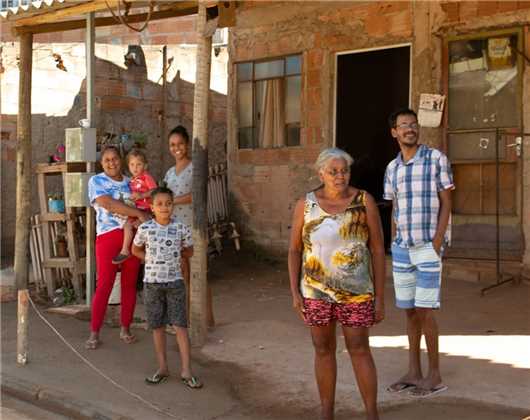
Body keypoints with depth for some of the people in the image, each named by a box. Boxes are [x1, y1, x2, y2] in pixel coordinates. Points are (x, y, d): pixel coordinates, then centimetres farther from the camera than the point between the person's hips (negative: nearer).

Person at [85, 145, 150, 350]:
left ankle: (125, 329, 19)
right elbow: (109, 204, -16)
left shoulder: (130, 182, 15)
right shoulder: (96, 181, 0)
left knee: (130, 284, 7)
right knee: (104, 284, -6)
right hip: (108, 236, -4)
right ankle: (94, 333, 2)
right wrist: (139, 213, -20)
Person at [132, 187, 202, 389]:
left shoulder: (181, 228, -6)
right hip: (152, 283, 1)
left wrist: (172, 255, 3)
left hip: (175, 282, 0)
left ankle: (185, 370, 5)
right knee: (158, 326, 10)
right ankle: (162, 368, 22)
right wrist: (152, 259, 0)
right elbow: (135, 250, 10)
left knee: (180, 326, -1)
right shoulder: (145, 228, -7)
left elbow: (189, 252, 9)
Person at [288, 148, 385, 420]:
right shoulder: (305, 205, -4)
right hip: (316, 290, 2)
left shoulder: (364, 202, -7)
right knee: (323, 350, 10)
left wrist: (380, 297, -5)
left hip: (355, 290, -1)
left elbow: (378, 250, -4)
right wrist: (294, 292, -5)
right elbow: (294, 250, 2)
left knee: (359, 350, 1)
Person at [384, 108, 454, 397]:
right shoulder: (392, 168, 10)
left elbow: (446, 204, -7)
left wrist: (436, 246, -15)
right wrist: (394, 250, 9)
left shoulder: (436, 158, -7)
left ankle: (435, 375, 7)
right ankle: (414, 373, 19)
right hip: (403, 248, 6)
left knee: (424, 311, -6)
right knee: (410, 311, 9)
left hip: (428, 247, -6)